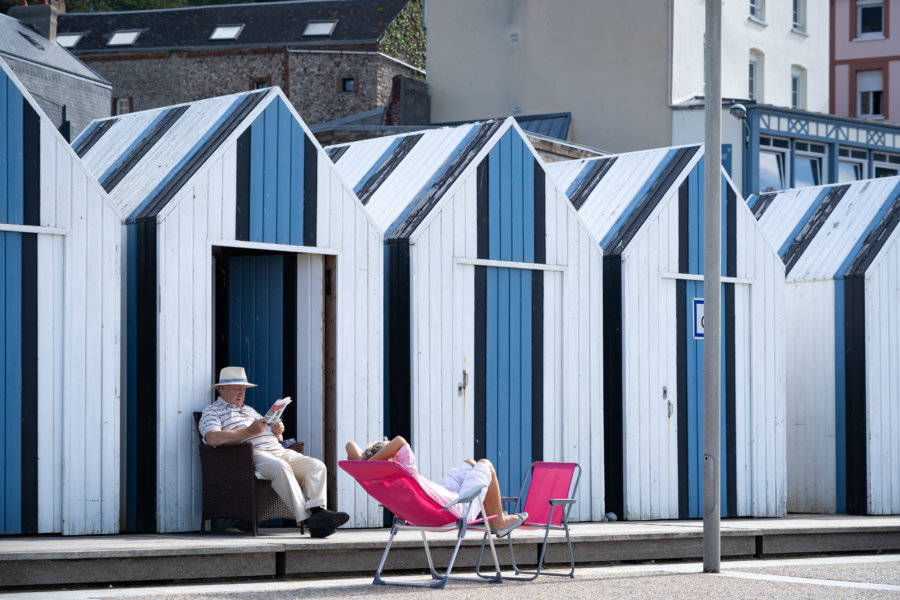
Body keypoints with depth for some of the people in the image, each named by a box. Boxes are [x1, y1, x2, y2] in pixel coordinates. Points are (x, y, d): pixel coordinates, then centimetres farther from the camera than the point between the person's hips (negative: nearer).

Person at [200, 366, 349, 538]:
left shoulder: (250, 410, 35)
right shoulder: (212, 412, 12)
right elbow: (213, 439, -11)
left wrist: (278, 432, 10)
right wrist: (249, 431, -14)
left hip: (279, 451, 8)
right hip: (252, 455, -8)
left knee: (317, 466, -17)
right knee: (280, 467, -38)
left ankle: (317, 510, -38)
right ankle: (308, 519, -45)